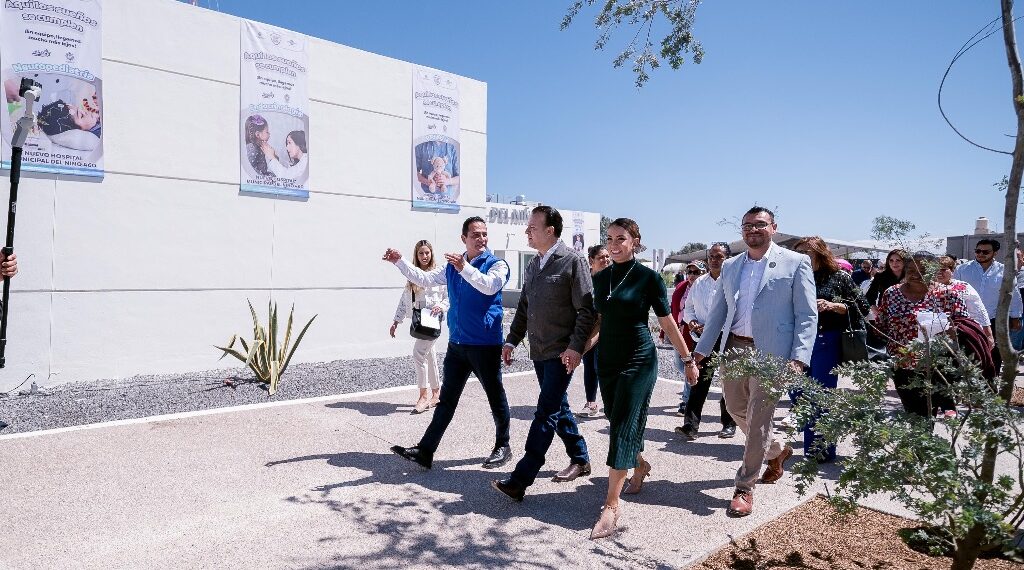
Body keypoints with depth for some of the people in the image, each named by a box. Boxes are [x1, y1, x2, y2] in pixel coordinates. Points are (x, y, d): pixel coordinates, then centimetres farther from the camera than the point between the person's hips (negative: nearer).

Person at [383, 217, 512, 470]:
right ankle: (425, 451, 16)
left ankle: (502, 447, 24)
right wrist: (399, 261, 13)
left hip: (485, 344, -5)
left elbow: (490, 286, -26)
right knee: (446, 399, 11)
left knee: (495, 397, 7)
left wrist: (465, 268, -37)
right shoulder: (452, 267, 13)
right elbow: (424, 279, 17)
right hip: (456, 343, 6)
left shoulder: (496, 264, -6)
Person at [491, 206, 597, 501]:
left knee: (546, 413, -8)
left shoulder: (573, 260, -11)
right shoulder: (532, 266, 12)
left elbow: (587, 310, -13)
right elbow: (523, 308, 19)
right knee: (558, 408, 16)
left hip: (562, 352, -8)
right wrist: (512, 340, 14)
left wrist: (576, 347, -19)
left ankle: (520, 479, -8)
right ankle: (580, 459, 32)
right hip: (539, 351, 8)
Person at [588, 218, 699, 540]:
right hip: (606, 360, 6)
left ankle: (612, 505, -7)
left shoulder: (648, 277, -7)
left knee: (624, 426, -9)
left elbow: (667, 322, -3)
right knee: (618, 423, 14)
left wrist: (688, 359, 1)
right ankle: (640, 466, 44)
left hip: (638, 360, -6)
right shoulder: (600, 278, 7)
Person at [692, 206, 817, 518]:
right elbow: (718, 312, 14)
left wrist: (799, 358, -15)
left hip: (770, 352, -5)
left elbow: (807, 316, -5)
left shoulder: (795, 262, -1)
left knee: (757, 418, -3)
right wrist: (701, 350, 8)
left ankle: (744, 488, 10)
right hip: (734, 348, 6)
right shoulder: (730, 266, 12)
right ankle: (777, 451, 43)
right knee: (737, 409, 15)